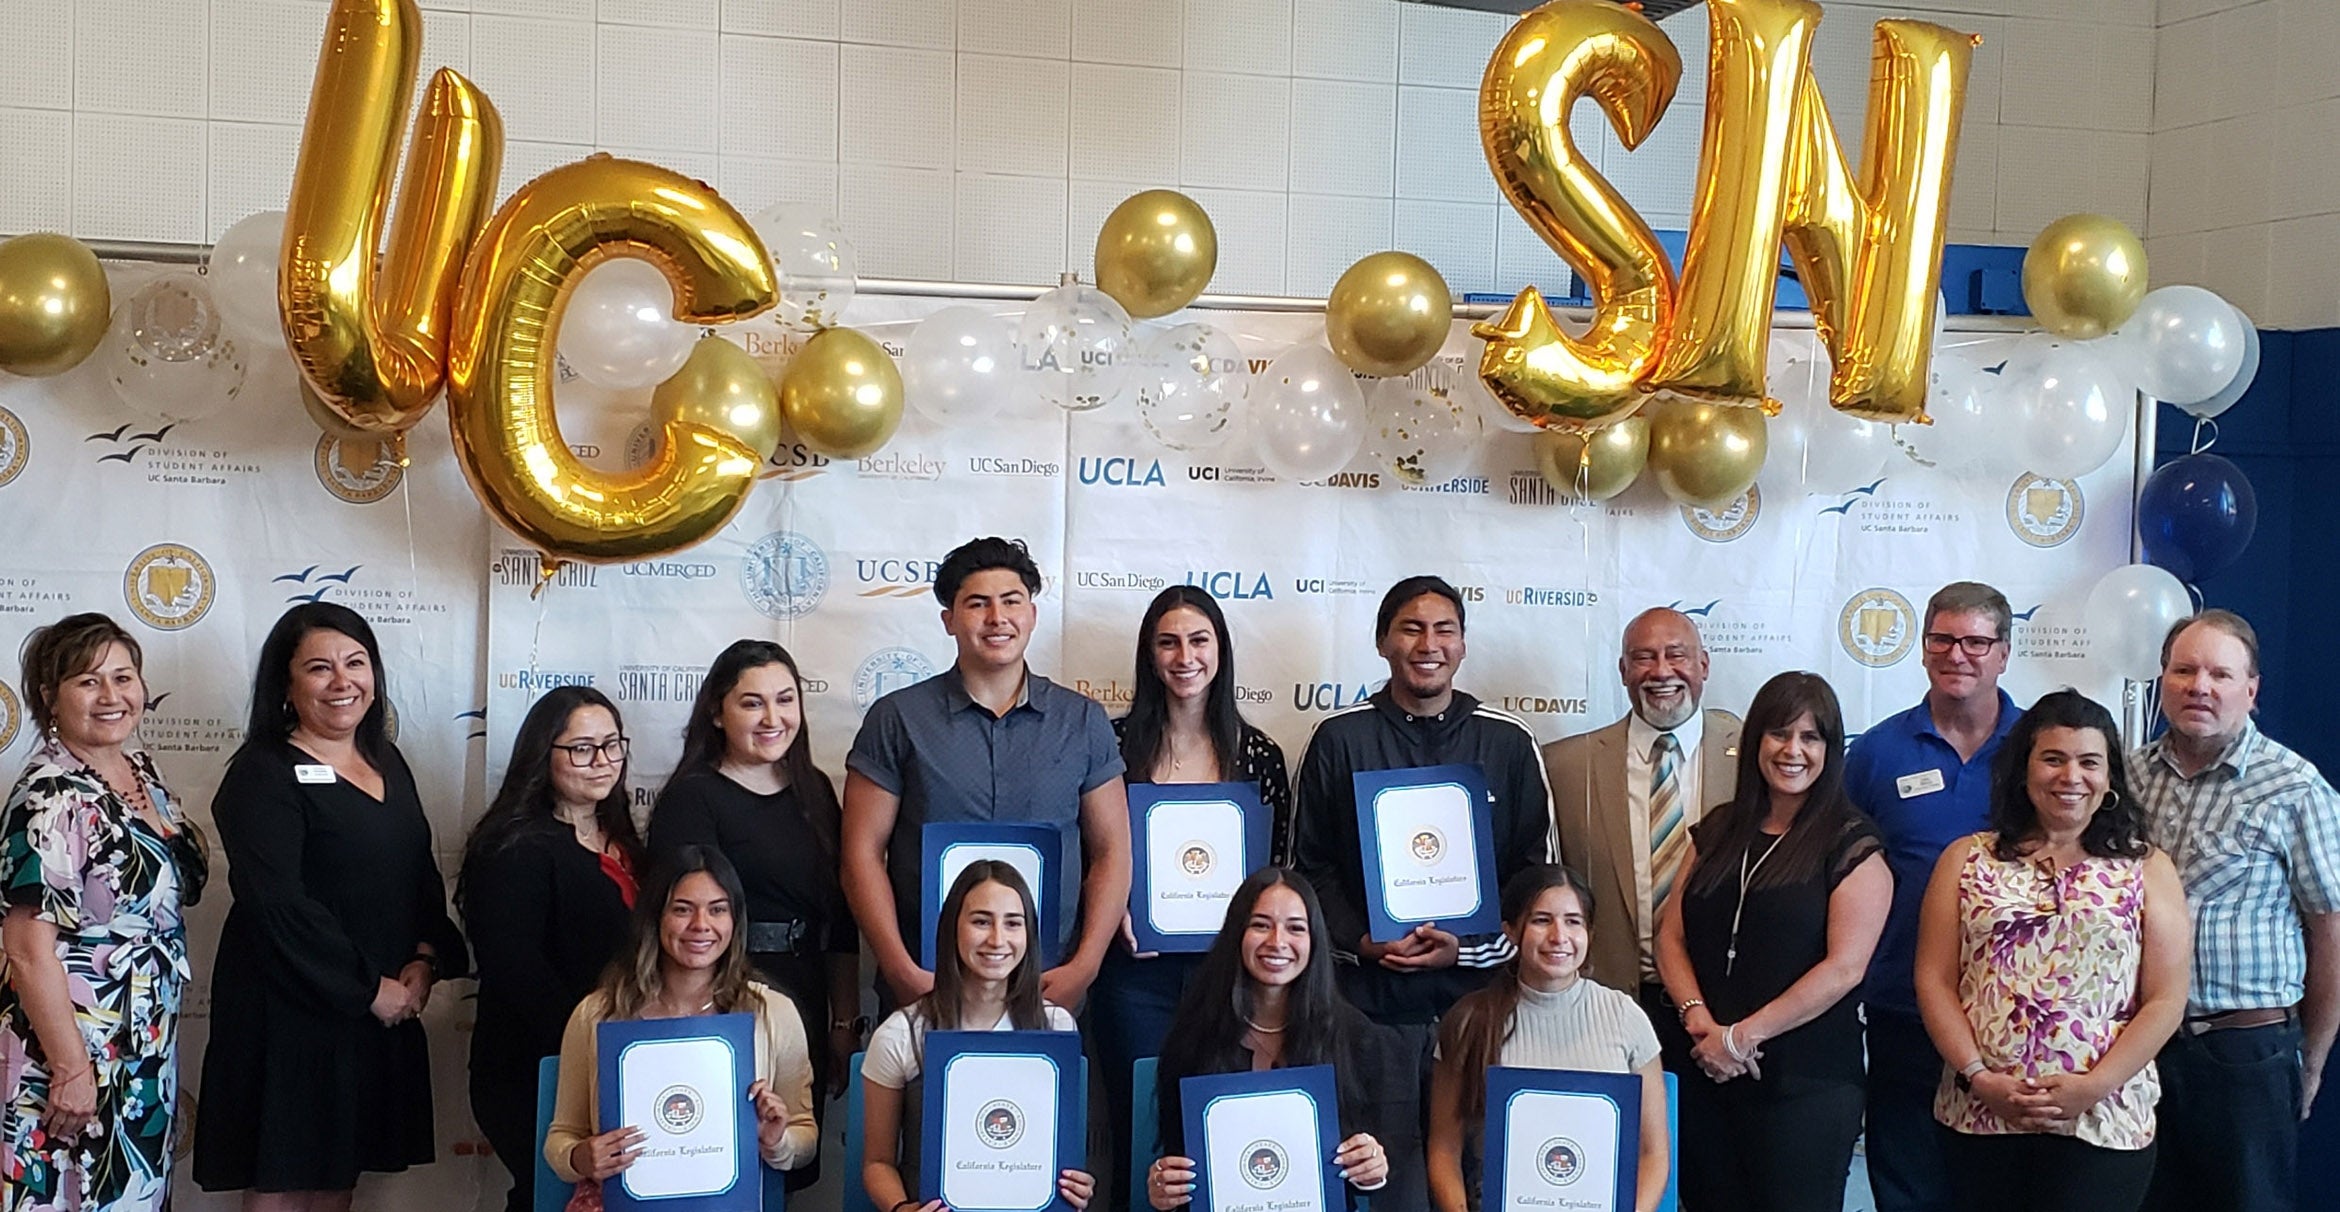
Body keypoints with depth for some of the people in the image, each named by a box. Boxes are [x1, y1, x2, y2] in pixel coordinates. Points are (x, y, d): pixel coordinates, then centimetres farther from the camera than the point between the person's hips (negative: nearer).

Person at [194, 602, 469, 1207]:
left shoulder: (388, 763, 12)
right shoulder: (263, 775, -10)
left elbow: (424, 876, 15)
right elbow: (276, 903, -19)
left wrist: (426, 959, -4)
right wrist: (368, 988, -16)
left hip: (385, 1013, 7)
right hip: (291, 1013, -6)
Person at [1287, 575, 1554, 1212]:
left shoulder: (1508, 741, 7)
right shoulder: (1340, 738, 5)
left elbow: (1536, 869, 6)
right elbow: (1310, 864, 5)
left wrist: (1469, 947, -7)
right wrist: (1359, 940, -10)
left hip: (1478, 989, 1)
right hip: (1369, 993, -1)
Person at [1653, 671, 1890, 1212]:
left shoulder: (1853, 845, -4)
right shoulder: (1717, 831, 11)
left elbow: (1844, 968, -12)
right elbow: (1671, 935, 9)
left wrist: (1742, 1036, -13)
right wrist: (1697, 1015, -10)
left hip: (1804, 1085, -4)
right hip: (1703, 1074, 4)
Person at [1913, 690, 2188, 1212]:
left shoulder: (2147, 870, 7)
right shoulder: (1967, 859, 9)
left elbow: (2166, 1001, 0)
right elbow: (1934, 981, 3)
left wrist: (2093, 1087, -11)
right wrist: (1979, 1077, -9)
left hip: (2102, 1124, -1)